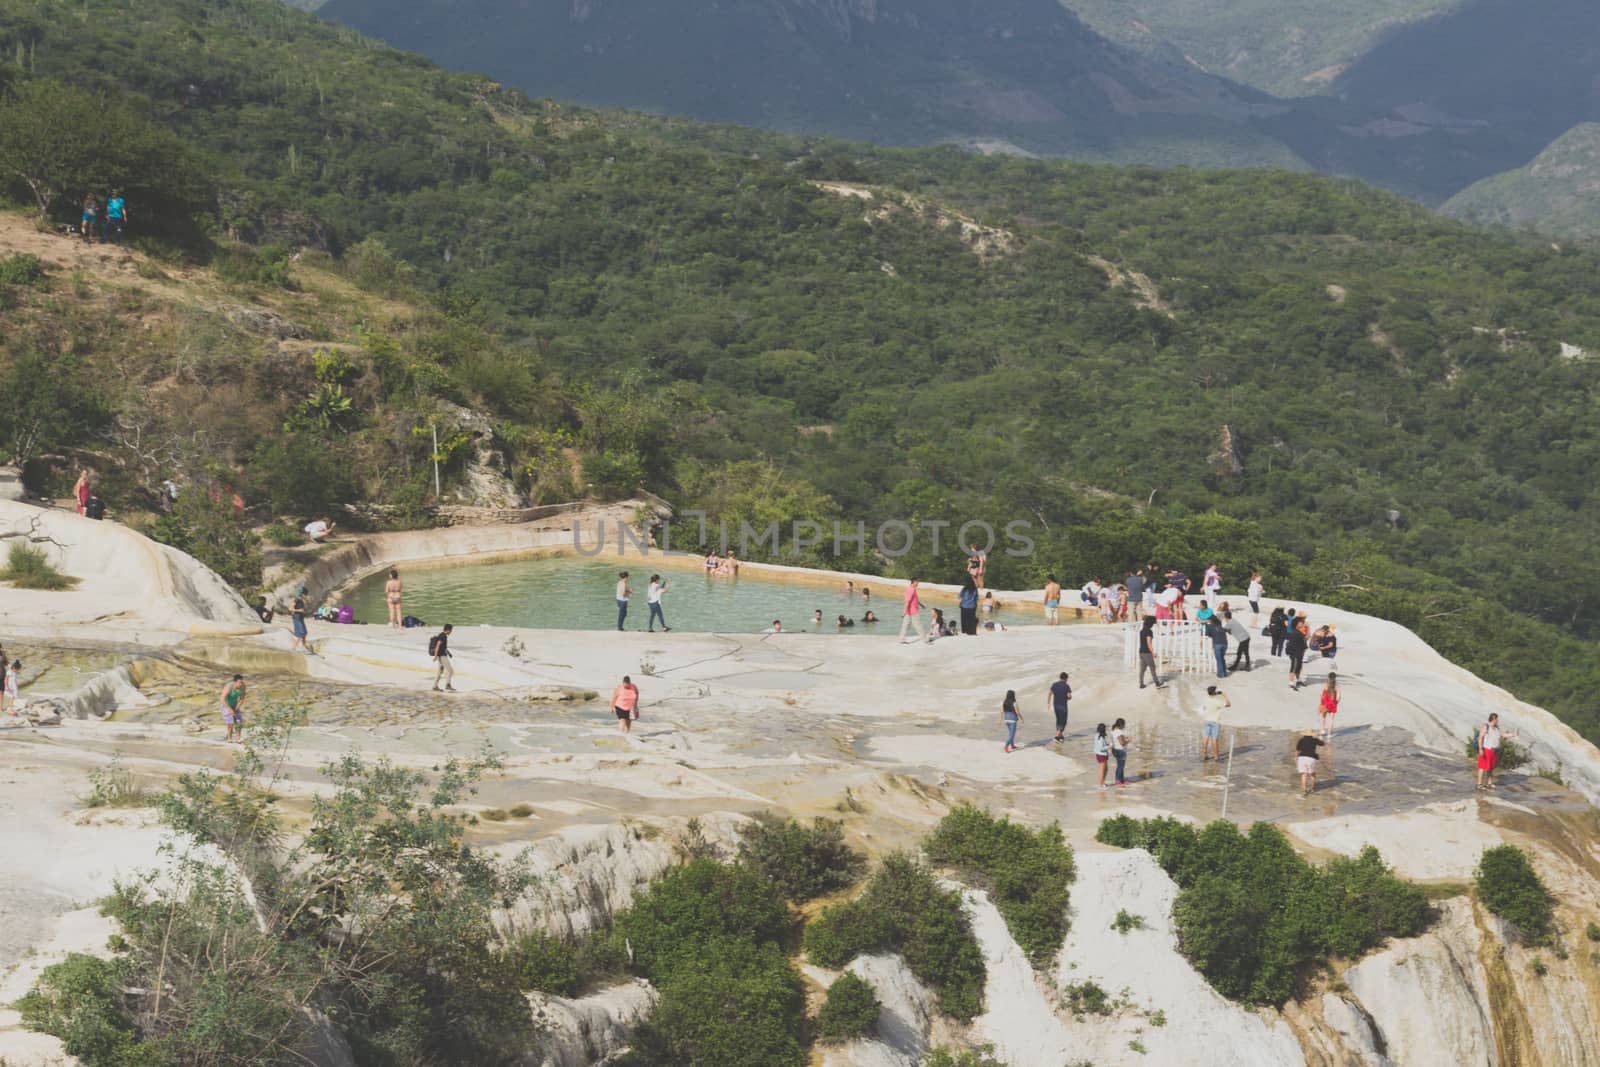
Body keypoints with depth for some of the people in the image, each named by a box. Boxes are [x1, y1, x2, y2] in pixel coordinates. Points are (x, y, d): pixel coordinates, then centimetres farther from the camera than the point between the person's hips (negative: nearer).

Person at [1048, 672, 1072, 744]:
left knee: (1059, 720, 22)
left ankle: (1060, 736, 29)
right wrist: (1067, 698, 5)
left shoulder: (1054, 684, 1)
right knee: (1063, 722, 3)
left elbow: (1049, 694, 0)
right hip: (1063, 706, -5)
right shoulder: (1066, 686, -13)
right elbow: (1069, 696, -18)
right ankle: (1057, 737, -10)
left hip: (1055, 705, 5)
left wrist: (1048, 703, 7)